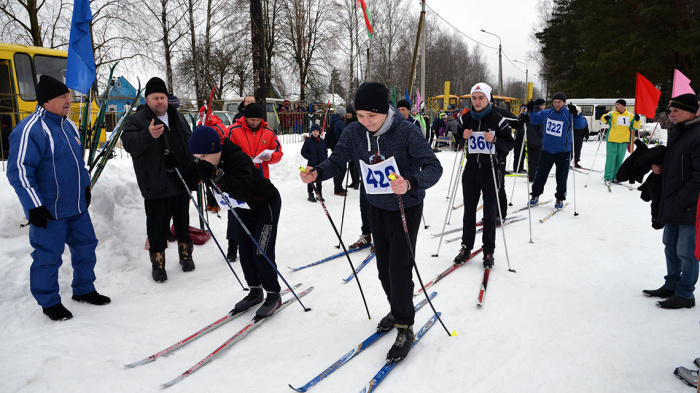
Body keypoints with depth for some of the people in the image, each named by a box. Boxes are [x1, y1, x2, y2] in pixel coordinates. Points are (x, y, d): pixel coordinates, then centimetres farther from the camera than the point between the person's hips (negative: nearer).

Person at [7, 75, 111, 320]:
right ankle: (49, 303, 22)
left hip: (77, 206, 8)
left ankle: (84, 290, 34)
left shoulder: (68, 125, 9)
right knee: (48, 256, 4)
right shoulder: (30, 130, -18)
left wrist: (85, 186, 21)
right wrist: (34, 207, -19)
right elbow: (19, 172, -19)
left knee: (85, 246, 16)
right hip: (49, 212, -8)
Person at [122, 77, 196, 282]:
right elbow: (129, 143, -21)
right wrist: (148, 135, -39)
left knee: (183, 222, 17)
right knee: (157, 227, 2)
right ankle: (158, 263, 16)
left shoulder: (178, 118, 14)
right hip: (156, 187, -4)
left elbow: (190, 145, 23)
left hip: (181, 182, 5)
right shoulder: (136, 120, -3)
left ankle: (185, 254, 33)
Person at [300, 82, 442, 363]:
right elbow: (337, 160, -4)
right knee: (384, 268, 15)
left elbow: (434, 167, -29)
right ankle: (397, 310, 39)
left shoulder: (406, 132, -25)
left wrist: (410, 183, -49)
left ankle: (405, 328, 10)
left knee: (399, 269, -8)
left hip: (406, 208, -5)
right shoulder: (354, 132, -11)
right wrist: (317, 173, -26)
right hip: (377, 208, 5)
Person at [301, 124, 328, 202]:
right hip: (311, 164, -4)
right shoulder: (308, 141, -6)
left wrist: (324, 158, 3)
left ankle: (319, 195, 22)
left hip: (321, 164, 4)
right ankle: (310, 195, 10)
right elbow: (303, 152, -4)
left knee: (319, 179, 12)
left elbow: (326, 151, 19)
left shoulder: (322, 142, 6)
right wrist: (310, 158, -12)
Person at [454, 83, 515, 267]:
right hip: (471, 169, 3)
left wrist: (495, 140, -20)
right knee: (469, 210, 8)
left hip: (490, 169, -3)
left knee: (490, 212, 3)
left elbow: (510, 145, -2)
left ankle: (488, 252, 14)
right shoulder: (465, 119, 4)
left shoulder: (498, 120, -5)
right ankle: (466, 248, 20)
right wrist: (463, 137, -8)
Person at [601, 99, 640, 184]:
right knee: (610, 159, -6)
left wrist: (636, 120, -9)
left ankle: (615, 176, 20)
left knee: (619, 160, 9)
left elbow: (635, 127, 10)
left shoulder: (630, 116, 9)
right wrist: (605, 118, -41)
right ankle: (608, 178, -2)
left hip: (624, 141, 3)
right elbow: (604, 118, -18)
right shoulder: (612, 114, 0)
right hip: (612, 140, -3)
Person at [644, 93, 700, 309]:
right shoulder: (675, 132, 11)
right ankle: (671, 285, 33)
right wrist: (660, 167, 5)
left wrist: (682, 200, -19)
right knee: (671, 247, 19)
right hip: (672, 204, 9)